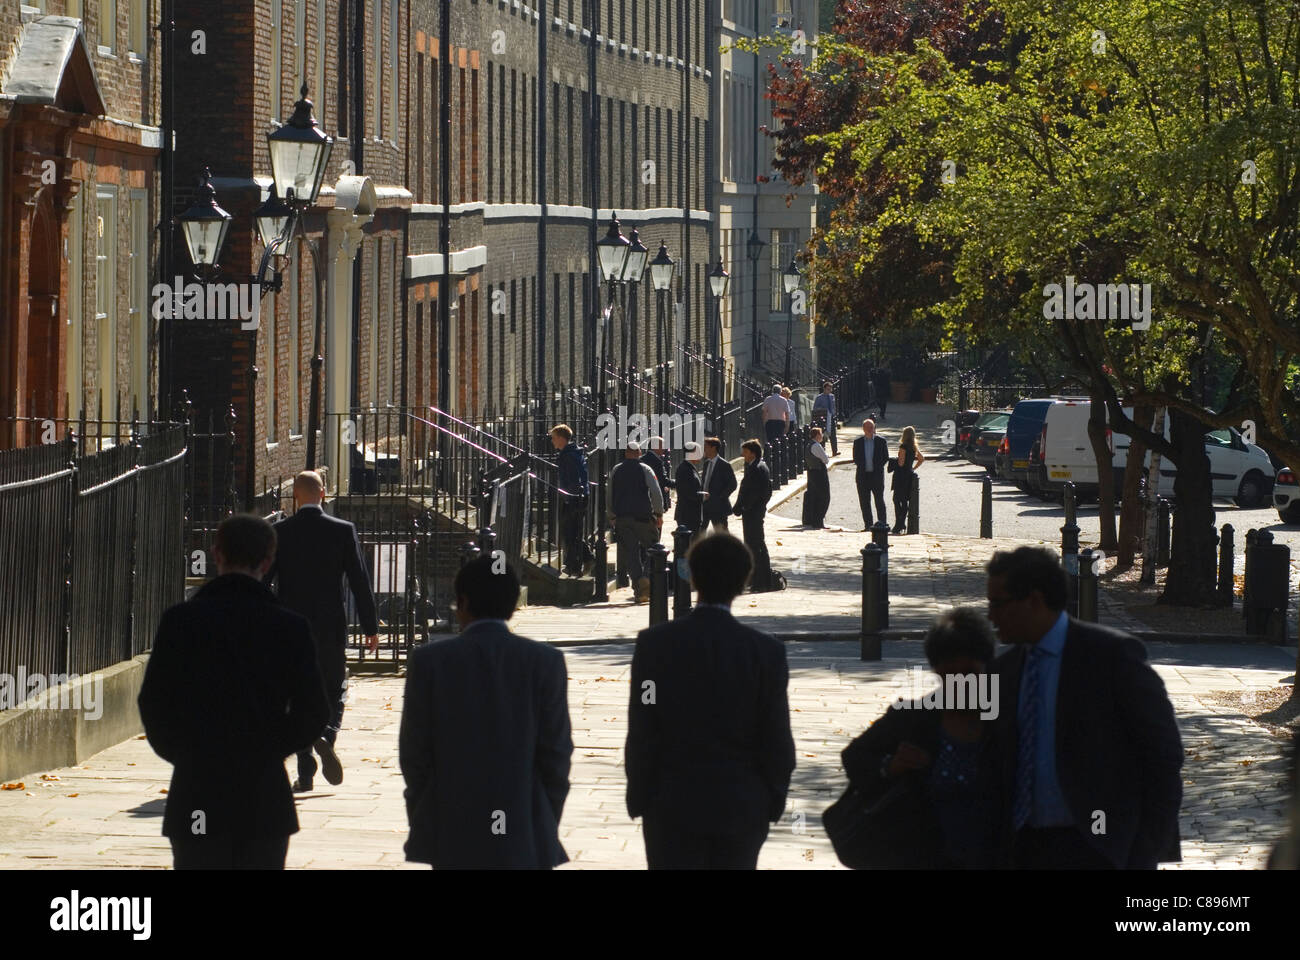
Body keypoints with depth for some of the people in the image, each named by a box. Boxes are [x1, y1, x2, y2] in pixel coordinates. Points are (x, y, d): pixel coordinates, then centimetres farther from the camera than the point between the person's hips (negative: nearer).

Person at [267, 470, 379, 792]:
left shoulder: (278, 533, -3)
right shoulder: (343, 531, -4)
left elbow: (261, 581, -2)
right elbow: (360, 581, -3)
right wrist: (371, 627, 4)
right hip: (331, 627, 0)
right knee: (334, 689, 15)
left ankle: (305, 774, 4)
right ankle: (327, 736, -15)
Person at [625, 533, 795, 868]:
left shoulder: (655, 643, -8)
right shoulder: (767, 651, -7)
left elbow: (641, 734, -6)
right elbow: (777, 739, -3)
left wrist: (638, 799, 5)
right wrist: (773, 803, 10)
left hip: (672, 806, -1)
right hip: (742, 807, 1)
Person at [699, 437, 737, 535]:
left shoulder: (724, 465, -11)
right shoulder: (706, 463, 12)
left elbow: (732, 484, -12)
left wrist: (720, 497, -16)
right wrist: (701, 494, 3)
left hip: (718, 505, -8)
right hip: (704, 505, 8)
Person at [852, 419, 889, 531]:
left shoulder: (881, 441, 4)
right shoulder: (858, 442, 7)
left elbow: (885, 457, 5)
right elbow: (855, 458, 8)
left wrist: (877, 467, -3)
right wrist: (862, 467, -3)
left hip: (877, 475, -2)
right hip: (863, 476, 2)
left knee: (879, 501, -2)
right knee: (864, 502, 3)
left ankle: (883, 524, 3)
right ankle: (868, 525, 8)